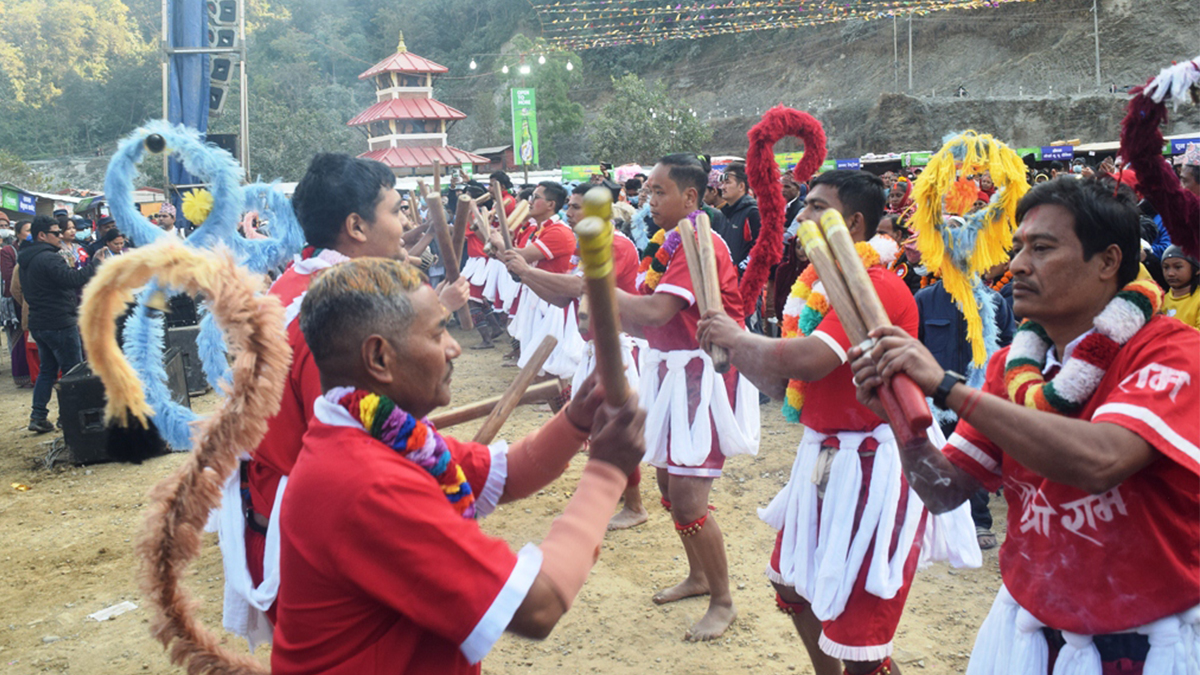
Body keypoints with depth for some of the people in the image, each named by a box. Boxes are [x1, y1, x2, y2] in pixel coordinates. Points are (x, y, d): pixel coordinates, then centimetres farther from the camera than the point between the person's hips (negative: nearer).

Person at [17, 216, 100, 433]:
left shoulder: (26, 260, 15)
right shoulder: (49, 258, -17)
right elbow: (73, 279, -30)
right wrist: (96, 265, -22)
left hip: (38, 323, 9)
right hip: (59, 323, -9)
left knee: (47, 370, 16)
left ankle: (38, 417, 13)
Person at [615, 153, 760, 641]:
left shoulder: (701, 244, -20)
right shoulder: (667, 241, 10)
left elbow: (655, 311, -30)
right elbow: (645, 318, 10)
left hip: (702, 375, -9)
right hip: (670, 369, 9)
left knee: (687, 497, -8)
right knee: (667, 480, 17)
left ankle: (723, 602, 11)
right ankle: (698, 575, 38)